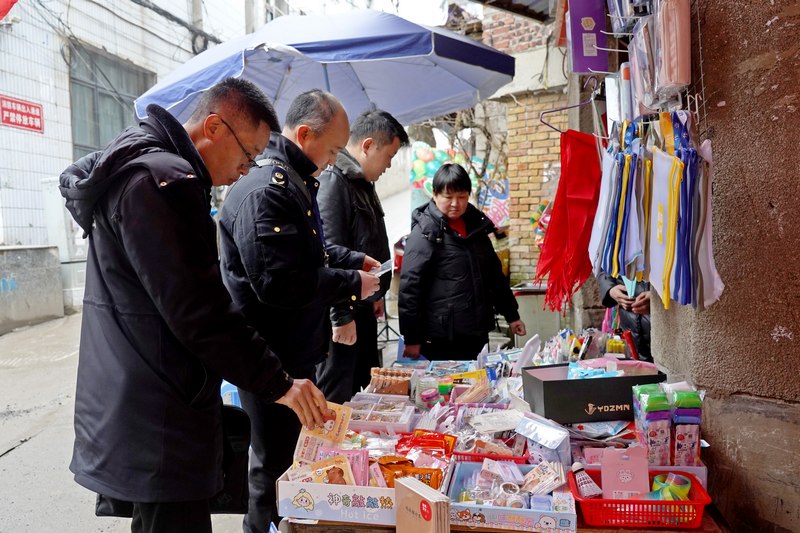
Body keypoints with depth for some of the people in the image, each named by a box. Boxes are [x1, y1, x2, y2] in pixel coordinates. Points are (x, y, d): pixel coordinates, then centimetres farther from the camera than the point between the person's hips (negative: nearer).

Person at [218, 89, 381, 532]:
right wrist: (351, 284, -18)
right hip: (271, 356, -11)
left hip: (296, 348, 11)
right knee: (276, 463, 5)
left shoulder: (292, 181, 12)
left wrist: (352, 260, 11)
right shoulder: (265, 190, -24)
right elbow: (280, 283, -30)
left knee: (296, 452, 24)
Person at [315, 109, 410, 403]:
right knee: (336, 399, -1)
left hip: (363, 308, 10)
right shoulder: (333, 182, -17)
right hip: (342, 315, -10)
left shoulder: (363, 183, 14)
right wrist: (341, 316, -21)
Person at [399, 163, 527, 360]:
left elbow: (494, 274, 19)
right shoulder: (425, 232, -9)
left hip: (475, 335, 6)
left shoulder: (476, 225, 10)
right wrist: (411, 339, -16)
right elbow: (409, 286, -14)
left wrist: (511, 314, 19)